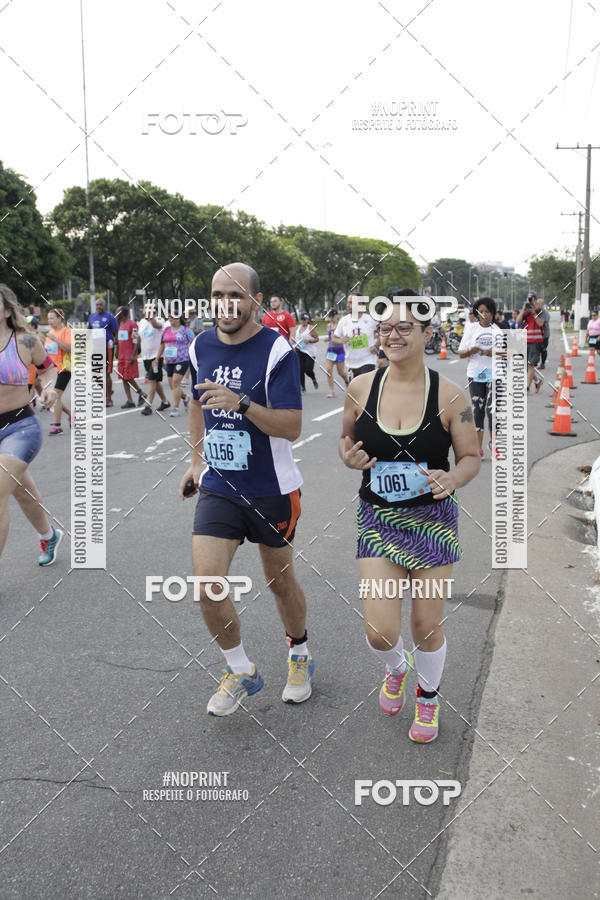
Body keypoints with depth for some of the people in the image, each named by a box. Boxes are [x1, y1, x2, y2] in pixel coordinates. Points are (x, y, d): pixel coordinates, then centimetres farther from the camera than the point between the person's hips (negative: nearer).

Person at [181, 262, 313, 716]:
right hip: (218, 487, 4)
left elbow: (292, 426, -20)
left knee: (280, 581, 12)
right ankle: (241, 671, 18)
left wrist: (242, 404, -34)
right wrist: (196, 460, 20)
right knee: (208, 584, -7)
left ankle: (299, 657, 41)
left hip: (271, 490, -3)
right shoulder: (201, 347, 3)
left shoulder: (277, 351, -14)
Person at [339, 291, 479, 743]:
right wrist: (350, 457, -12)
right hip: (378, 519, 1)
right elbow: (347, 438, 11)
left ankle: (428, 696, 43)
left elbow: (472, 457, -1)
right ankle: (397, 668, 35)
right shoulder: (360, 388, -5)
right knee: (380, 632, -5)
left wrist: (451, 478, -22)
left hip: (433, 519, -1)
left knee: (426, 627, 10)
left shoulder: (450, 396, -10)